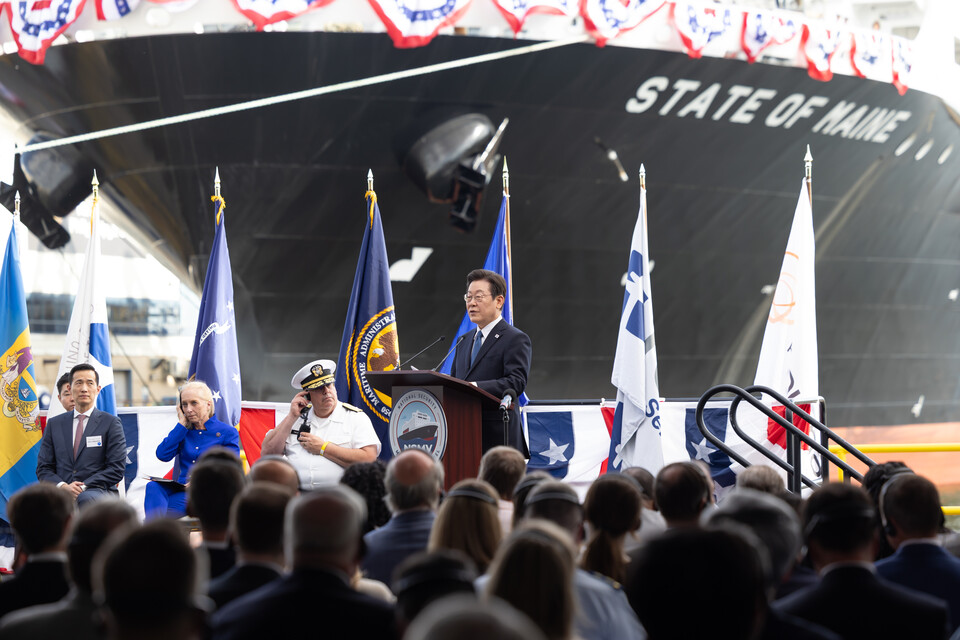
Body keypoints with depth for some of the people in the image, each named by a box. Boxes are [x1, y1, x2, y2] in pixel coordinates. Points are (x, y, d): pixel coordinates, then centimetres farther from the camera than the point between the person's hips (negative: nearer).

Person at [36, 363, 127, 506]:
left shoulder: (111, 423, 8)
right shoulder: (54, 424, 19)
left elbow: (117, 469, 1)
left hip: (99, 493, -2)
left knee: (85, 498, -40)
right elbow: (43, 468, 15)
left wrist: (83, 487, -11)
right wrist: (63, 486, -7)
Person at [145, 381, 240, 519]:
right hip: (182, 487, 4)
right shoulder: (183, 431, 20)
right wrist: (182, 425, 7)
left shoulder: (228, 432, 6)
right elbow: (163, 455, 3)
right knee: (153, 487, -32)